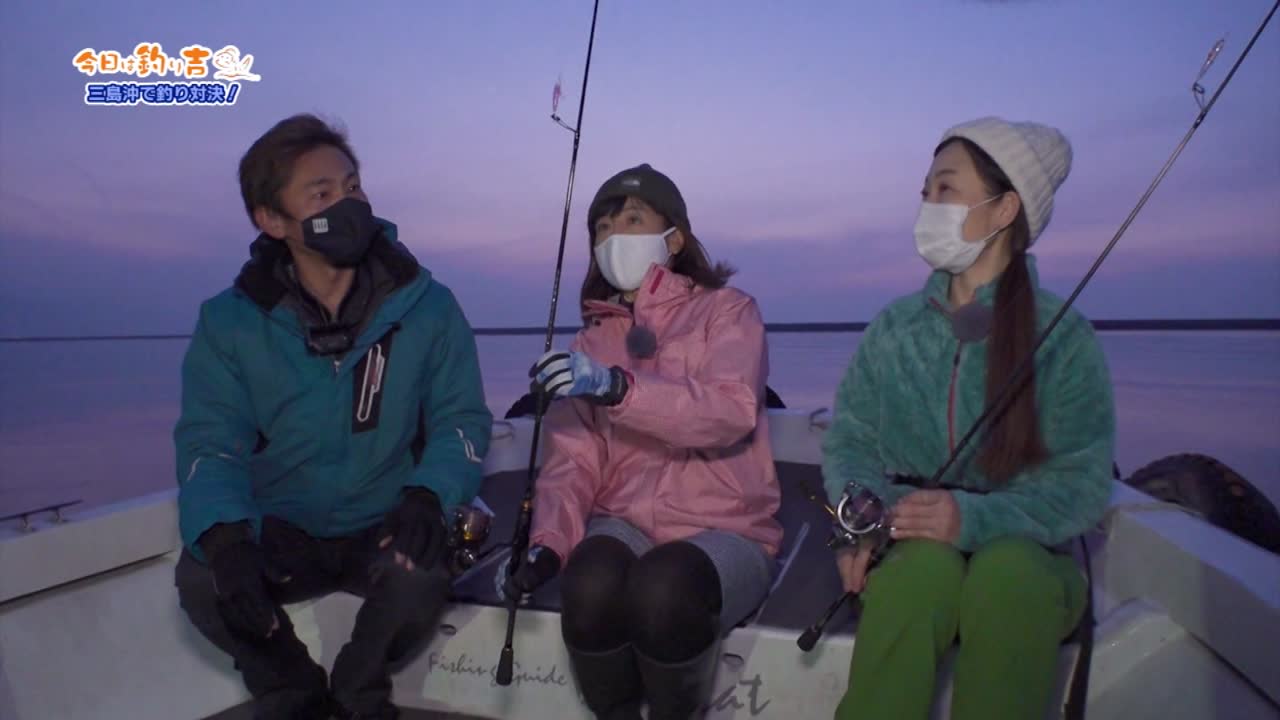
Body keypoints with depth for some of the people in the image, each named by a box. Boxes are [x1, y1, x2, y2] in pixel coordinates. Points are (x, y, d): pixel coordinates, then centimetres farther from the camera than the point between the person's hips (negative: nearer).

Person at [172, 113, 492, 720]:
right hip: (279, 533, 1)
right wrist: (224, 538, -30)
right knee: (200, 577, -27)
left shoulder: (426, 307, -8)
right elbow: (210, 443, -9)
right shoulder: (230, 322, -5)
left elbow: (462, 418, -6)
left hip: (384, 530, -1)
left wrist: (426, 495, -27)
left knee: (422, 573, -32)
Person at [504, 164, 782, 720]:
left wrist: (616, 386, -31)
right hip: (624, 526, 3)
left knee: (663, 589, -34)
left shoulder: (727, 309, 3)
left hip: (724, 531, -2)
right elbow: (573, 458, 3)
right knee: (590, 585, -30)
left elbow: (731, 412, -18)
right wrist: (550, 542, -16)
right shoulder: (592, 339, 14)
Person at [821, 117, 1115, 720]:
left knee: (1007, 571, -36)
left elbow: (1082, 481, -8)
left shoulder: (1063, 335, -4)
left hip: (1029, 553, -1)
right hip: (909, 551, 1)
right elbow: (849, 443, 4)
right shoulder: (893, 328, 5)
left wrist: (976, 519, -27)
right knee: (926, 565, -34)